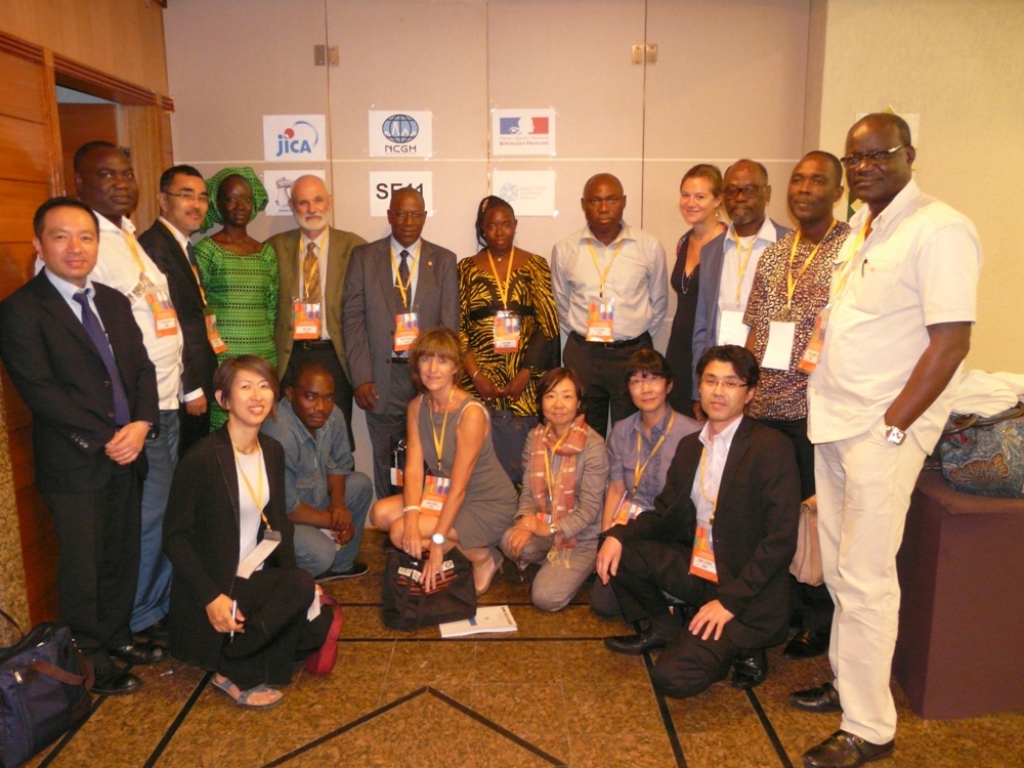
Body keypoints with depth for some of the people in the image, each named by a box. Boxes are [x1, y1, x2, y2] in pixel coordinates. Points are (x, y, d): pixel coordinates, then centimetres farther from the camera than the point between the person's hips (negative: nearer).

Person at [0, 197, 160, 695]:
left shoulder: (114, 302, 11)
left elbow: (142, 368, 8)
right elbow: (40, 392, -15)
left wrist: (141, 424, -9)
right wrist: (104, 440, -16)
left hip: (126, 455, 6)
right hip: (73, 466, -5)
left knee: (123, 556, 16)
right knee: (82, 567, 8)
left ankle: (116, 636, 36)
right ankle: (91, 661, 27)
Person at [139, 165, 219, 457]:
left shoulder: (184, 247, 14)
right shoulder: (154, 246, -15)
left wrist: (203, 384, 9)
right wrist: (191, 389, -16)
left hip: (199, 381, 9)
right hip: (180, 389, -9)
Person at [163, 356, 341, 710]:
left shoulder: (272, 451, 4)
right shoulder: (201, 458, -17)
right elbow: (175, 537, -14)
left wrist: (293, 573, -4)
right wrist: (211, 597, -23)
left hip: (258, 579, 6)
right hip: (215, 589, -6)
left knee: (322, 621, -13)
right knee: (301, 589, -26)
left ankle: (238, 672, 8)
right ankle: (234, 672, -5)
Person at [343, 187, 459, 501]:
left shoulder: (444, 260, 5)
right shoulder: (363, 257, 5)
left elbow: (450, 323, 1)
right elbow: (352, 319, 1)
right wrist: (360, 377, -6)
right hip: (382, 378, 0)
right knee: (386, 460, 10)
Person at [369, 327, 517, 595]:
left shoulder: (471, 413, -25)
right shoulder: (417, 407, -3)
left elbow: (459, 485, -25)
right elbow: (414, 468, -9)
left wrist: (438, 542, -25)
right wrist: (411, 516, -26)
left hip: (488, 504, -7)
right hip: (443, 493, 7)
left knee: (399, 533, -18)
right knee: (381, 513, -9)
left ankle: (483, 557, 0)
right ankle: (462, 546, 6)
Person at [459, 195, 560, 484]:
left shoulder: (535, 265, 5)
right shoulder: (467, 268, 6)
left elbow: (547, 325, -1)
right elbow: (456, 327, 2)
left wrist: (525, 373, -10)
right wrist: (475, 374, -8)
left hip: (525, 379, 0)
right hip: (480, 379, 0)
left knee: (523, 457, 2)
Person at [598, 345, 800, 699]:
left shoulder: (772, 448, -14)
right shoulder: (689, 446, 8)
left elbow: (781, 540, -18)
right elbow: (664, 516, 12)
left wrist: (730, 601, -22)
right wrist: (618, 535, -8)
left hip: (746, 593, -7)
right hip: (696, 568, 7)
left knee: (672, 677, -21)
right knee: (617, 552, -6)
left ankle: (739, 648, 8)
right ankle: (664, 630, 15)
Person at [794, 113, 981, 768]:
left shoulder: (939, 230, -12)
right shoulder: (861, 227, 14)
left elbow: (951, 341, -17)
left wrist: (891, 427, -17)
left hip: (883, 428, -8)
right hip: (835, 421, 8)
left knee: (865, 578, -2)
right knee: (838, 567, 16)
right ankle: (849, 683, 32)